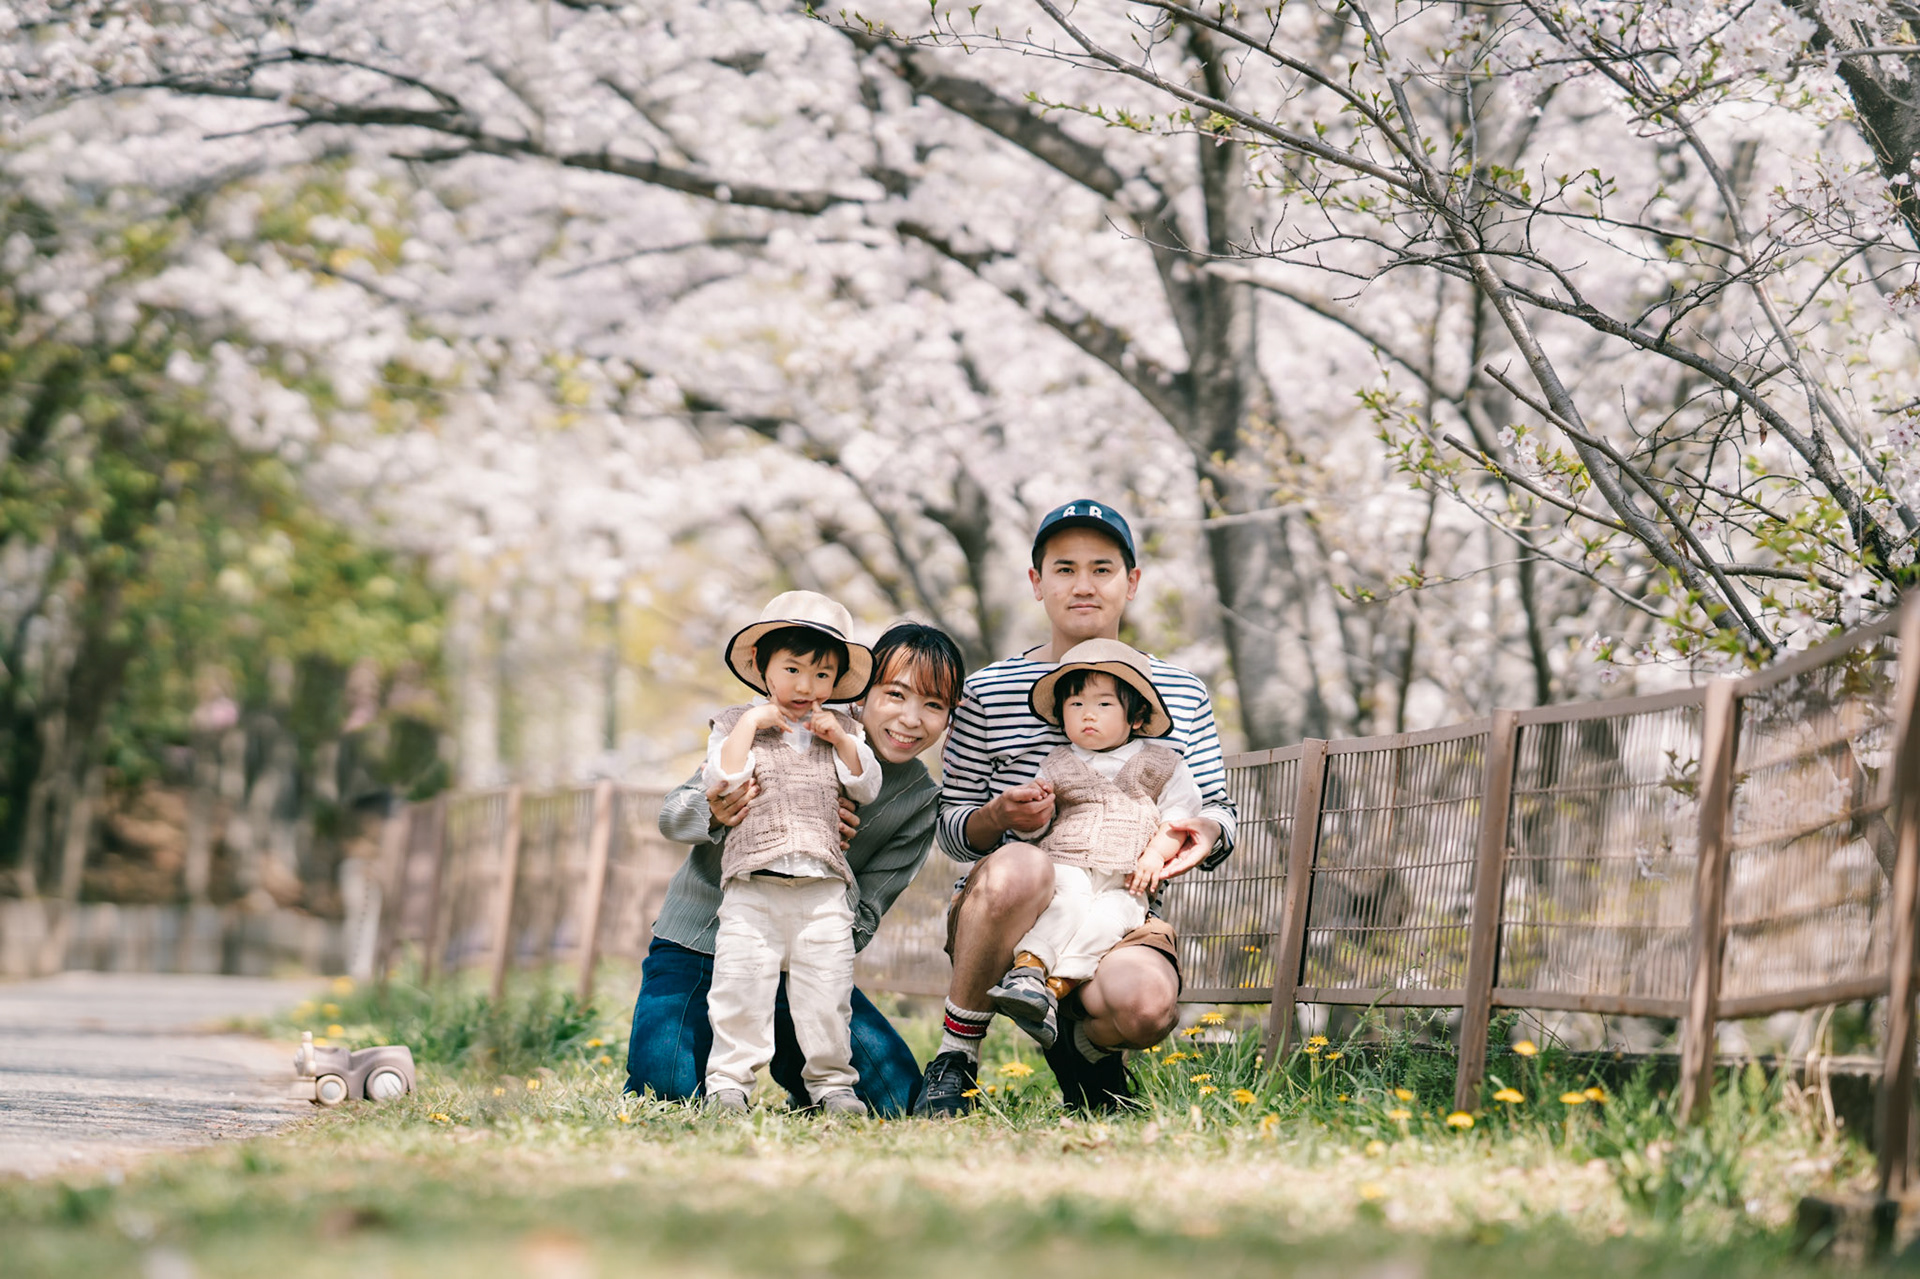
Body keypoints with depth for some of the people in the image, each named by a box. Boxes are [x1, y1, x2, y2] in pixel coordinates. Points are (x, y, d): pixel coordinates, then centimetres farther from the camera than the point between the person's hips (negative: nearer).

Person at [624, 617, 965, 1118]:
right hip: (698, 940, -2)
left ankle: (792, 1061, 16)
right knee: (671, 1087, -26)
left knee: (896, 1092, -16)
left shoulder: (920, 803, -4)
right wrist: (715, 816, -32)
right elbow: (672, 815, -7)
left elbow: (857, 930, -5)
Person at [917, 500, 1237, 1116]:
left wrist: (1207, 830, -9)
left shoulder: (1182, 693, 13)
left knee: (1145, 1006, -35)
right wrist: (999, 816, -16)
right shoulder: (988, 692, 6)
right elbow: (951, 827, 7)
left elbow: (1217, 808, 17)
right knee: (1019, 866, -40)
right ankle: (957, 1056, -18)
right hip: (1000, 912, -1)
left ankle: (1082, 1044, 7)